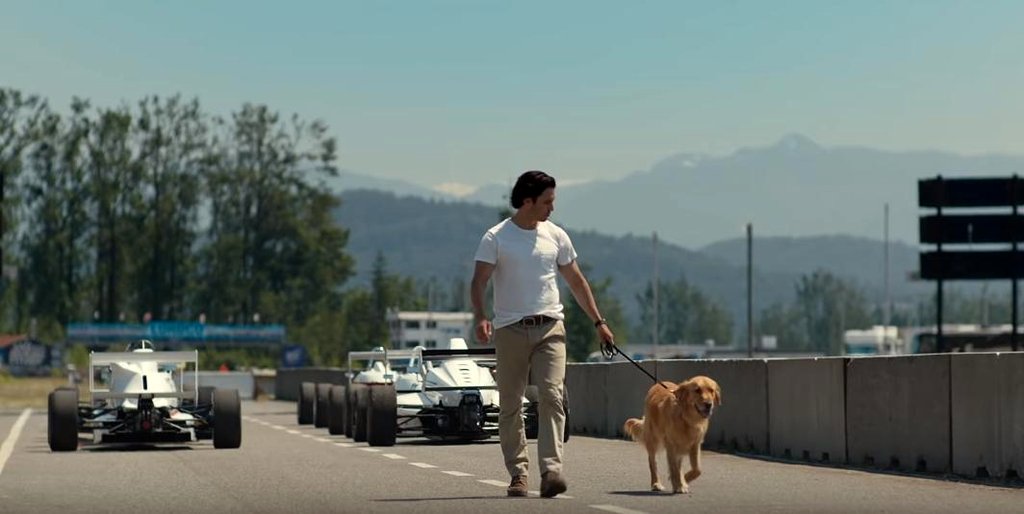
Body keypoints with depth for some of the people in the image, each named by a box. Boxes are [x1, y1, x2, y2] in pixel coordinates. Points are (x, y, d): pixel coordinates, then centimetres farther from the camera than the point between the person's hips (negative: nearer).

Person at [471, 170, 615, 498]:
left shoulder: (556, 236, 11)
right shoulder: (496, 238, -2)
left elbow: (576, 281, 18)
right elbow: (479, 282, -9)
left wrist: (599, 322, 15)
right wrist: (479, 317, -27)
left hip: (550, 327, 2)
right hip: (510, 329, -2)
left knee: (552, 396, -13)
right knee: (511, 405, 3)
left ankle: (551, 471, -20)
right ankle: (518, 474, 12)